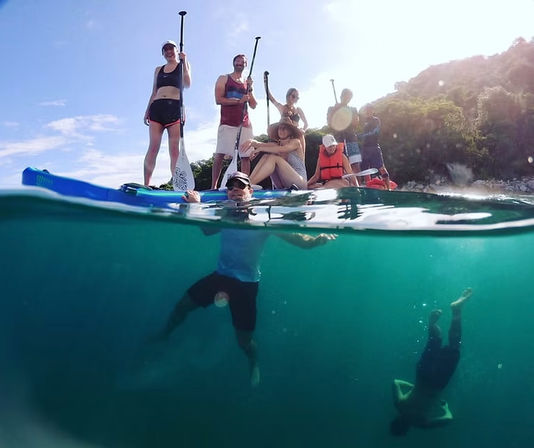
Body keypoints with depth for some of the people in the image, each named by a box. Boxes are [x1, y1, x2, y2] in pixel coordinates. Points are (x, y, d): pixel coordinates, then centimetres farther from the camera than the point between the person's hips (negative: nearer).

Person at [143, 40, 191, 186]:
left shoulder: (183, 65, 15)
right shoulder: (158, 70, 24)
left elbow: (187, 84, -3)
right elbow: (154, 93, 23)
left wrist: (184, 61, -8)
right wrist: (147, 111, 14)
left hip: (175, 108, -3)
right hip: (156, 108, 3)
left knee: (174, 149, -10)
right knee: (153, 147, -8)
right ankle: (146, 185, -11)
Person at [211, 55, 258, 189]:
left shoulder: (247, 83, 22)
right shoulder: (224, 79, 10)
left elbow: (253, 105, 14)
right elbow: (218, 99, -4)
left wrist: (250, 88, 1)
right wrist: (239, 101, -11)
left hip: (245, 123, 4)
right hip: (227, 123, -4)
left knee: (246, 156, -3)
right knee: (220, 154, -11)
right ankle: (213, 186, -9)